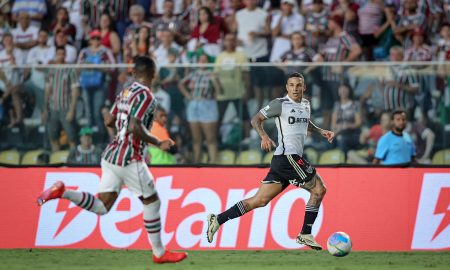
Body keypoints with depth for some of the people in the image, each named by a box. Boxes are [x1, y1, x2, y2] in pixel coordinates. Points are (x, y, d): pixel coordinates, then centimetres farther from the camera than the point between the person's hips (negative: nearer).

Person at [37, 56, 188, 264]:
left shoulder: (125, 93, 11)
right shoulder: (146, 96, -14)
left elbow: (109, 121, 18)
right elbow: (135, 128, -24)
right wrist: (158, 143, -15)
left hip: (111, 154, 8)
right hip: (130, 159, -8)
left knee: (102, 206, 9)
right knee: (152, 202, 7)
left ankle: (63, 192, -7)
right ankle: (159, 253, 13)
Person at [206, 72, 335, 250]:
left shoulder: (306, 104, 18)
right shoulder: (280, 104, -5)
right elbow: (256, 119, -4)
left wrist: (321, 131, 22)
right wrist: (264, 136, -21)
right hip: (287, 156, -8)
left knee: (260, 200, 4)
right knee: (318, 189, -6)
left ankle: (218, 220, 5)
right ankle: (305, 235, 0)